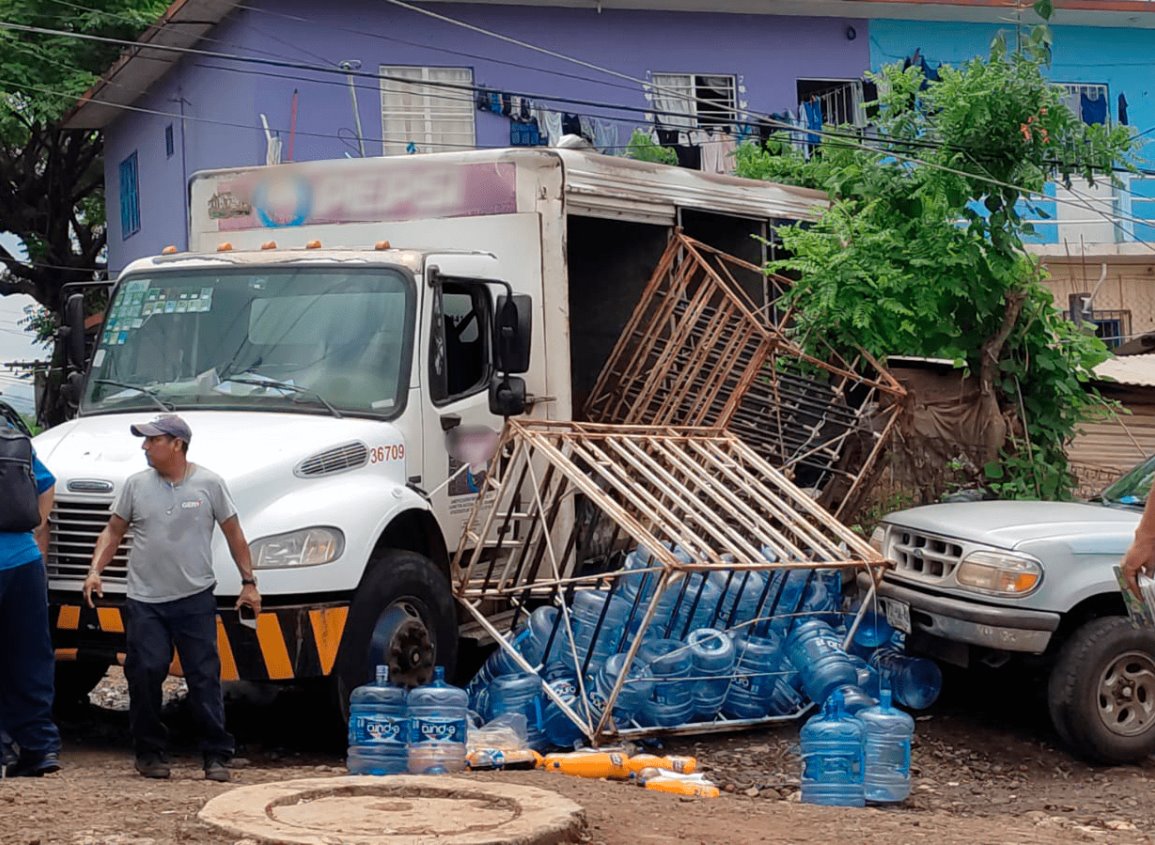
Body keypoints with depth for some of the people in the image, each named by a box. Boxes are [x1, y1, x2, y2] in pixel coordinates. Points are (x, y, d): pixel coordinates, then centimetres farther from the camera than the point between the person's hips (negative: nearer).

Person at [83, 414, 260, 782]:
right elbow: (114, 531, 10)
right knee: (145, 673, -4)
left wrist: (248, 582, 3)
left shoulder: (209, 484, 0)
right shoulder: (136, 485, 5)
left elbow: (233, 534, 6)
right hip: (145, 600, 2)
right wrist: (95, 569, -5)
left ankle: (217, 756, 4)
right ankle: (150, 753, 10)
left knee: (205, 677, -1)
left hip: (195, 599, -2)